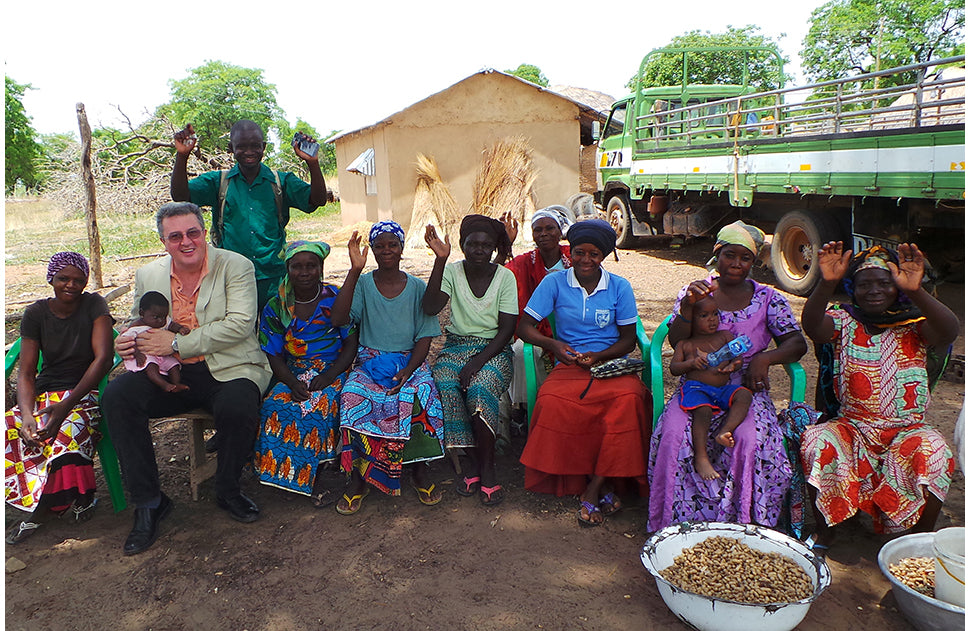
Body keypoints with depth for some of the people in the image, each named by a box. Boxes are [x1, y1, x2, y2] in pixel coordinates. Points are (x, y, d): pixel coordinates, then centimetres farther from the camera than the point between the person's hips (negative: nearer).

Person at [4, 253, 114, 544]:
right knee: (10, 430, -25)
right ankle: (78, 496, -11)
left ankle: (39, 511, -9)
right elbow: (26, 372, 0)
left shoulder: (94, 305, -2)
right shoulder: (36, 314, 5)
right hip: (44, 394, 4)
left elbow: (103, 358, -12)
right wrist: (27, 415, -20)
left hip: (85, 393, -3)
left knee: (69, 432, -34)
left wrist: (67, 404, -23)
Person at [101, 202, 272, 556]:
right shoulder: (148, 276, 12)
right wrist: (128, 345, -3)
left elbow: (241, 324, -14)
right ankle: (148, 502, -6)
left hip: (227, 370, -4)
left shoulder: (235, 266, -3)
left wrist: (177, 343, -18)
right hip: (169, 374, 4)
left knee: (237, 408, -35)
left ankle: (227, 491, -3)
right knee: (116, 397, -21)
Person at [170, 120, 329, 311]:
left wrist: (312, 162, -17)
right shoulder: (217, 182, 10)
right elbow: (180, 197, -2)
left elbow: (317, 200, -2)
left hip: (273, 279, 0)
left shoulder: (281, 182, 9)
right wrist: (182, 156, -15)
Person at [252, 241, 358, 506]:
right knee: (275, 406, -27)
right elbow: (274, 355, 4)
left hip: (334, 371, -2)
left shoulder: (337, 298, 1)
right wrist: (292, 382, -17)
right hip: (294, 374, 2)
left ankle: (314, 472, -15)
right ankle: (315, 477, -17)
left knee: (320, 405, -33)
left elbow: (351, 343, -2)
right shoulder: (275, 307, 6)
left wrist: (328, 376, -17)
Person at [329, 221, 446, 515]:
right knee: (353, 397, -31)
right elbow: (340, 318, -14)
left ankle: (419, 469, -14)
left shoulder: (417, 287, 6)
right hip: (370, 362, 0)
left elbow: (425, 337, 1)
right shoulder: (362, 284, 5)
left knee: (420, 397, -32)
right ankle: (357, 476, -16)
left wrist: (408, 371, -16)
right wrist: (355, 270, -17)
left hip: (410, 361, 0)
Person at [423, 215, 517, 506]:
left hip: (494, 350, -2)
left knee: (479, 389, -32)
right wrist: (440, 259, -19)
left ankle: (487, 469, -15)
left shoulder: (505, 277, -1)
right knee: (445, 386, -28)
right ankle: (475, 464, -13)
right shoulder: (452, 271, 2)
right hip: (457, 346, 2)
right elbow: (430, 307, -15)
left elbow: (507, 328, -5)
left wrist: (478, 361, -18)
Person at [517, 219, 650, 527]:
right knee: (552, 401, -34)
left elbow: (629, 339, 7)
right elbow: (525, 327, 4)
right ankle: (601, 486, -18)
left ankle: (593, 489, -23)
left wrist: (597, 356, -11)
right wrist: (551, 344, -16)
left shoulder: (619, 287, 5)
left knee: (628, 398, -35)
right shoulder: (554, 283, 5)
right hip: (568, 366, 0)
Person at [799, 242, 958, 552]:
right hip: (852, 427, 0)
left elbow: (949, 332, -23)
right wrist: (827, 283, -40)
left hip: (906, 430, 0)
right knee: (816, 443, -27)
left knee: (934, 453, -29)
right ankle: (824, 534, -5)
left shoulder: (914, 324, 0)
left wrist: (916, 292, -40)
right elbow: (811, 326, -22)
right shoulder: (844, 320, 1)